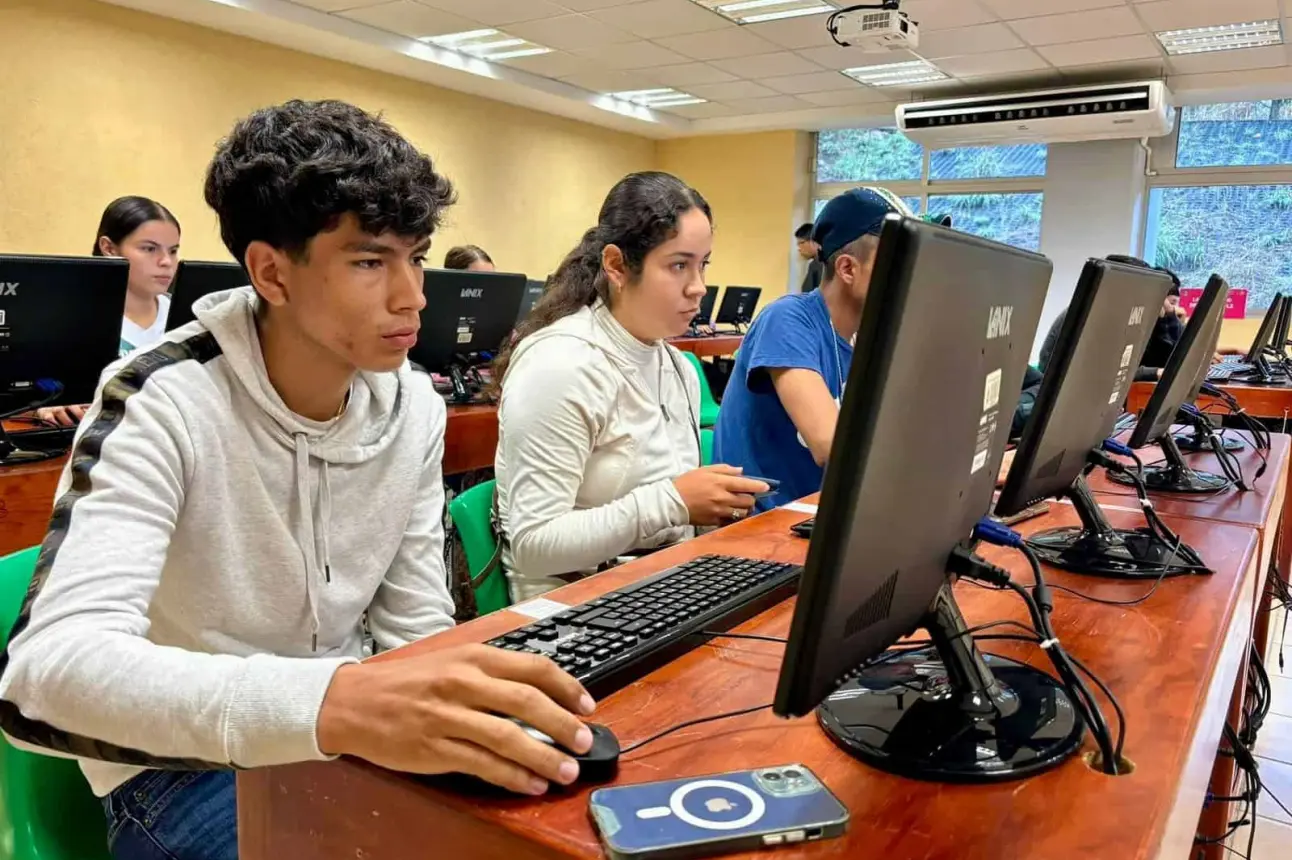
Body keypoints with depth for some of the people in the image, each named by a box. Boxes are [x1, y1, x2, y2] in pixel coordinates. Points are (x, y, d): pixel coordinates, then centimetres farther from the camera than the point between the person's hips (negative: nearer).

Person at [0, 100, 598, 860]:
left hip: (348, 737, 5)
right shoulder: (162, 404, -22)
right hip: (186, 768, -5)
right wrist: (334, 700, -51)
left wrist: (450, 710, -20)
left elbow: (415, 626, 0)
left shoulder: (415, 406, -6)